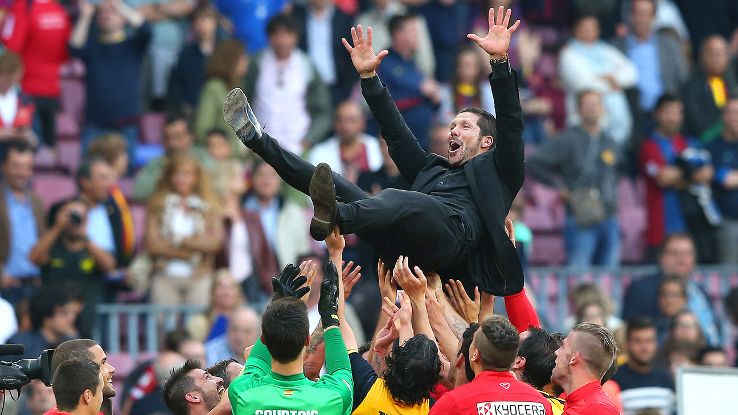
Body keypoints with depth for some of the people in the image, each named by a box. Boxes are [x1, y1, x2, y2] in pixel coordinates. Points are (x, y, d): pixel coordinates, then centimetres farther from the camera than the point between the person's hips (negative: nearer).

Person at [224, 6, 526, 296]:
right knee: (334, 185, -4)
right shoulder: (431, 169, 43)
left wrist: (500, 60, 2)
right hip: (401, 247, 7)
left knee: (399, 199, -38)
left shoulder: (495, 170, 28)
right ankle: (256, 138, -18)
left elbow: (511, 125, 13)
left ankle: (331, 217, -68)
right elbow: (395, 132, 40)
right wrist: (368, 77, 33)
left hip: (453, 235, -7)